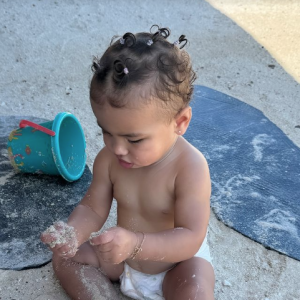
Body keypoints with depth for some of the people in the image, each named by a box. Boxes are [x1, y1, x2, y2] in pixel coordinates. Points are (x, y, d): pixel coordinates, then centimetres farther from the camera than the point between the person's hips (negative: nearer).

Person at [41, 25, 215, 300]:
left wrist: (135, 244, -47)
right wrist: (72, 233, -30)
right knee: (65, 259, 0)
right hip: (123, 258, 5)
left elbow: (190, 238, -32)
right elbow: (93, 208, -8)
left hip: (178, 261, -4)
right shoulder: (109, 158, -18)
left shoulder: (190, 167, -32)